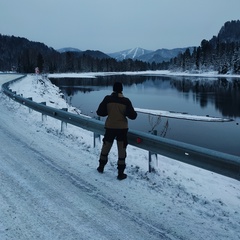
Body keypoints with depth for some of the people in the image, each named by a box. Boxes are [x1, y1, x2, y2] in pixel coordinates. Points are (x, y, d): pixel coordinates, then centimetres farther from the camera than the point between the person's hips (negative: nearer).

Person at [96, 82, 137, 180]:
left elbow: (99, 112, -4)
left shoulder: (107, 99, -7)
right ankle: (120, 173, 10)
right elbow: (132, 116, -10)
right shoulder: (126, 101, -11)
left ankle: (101, 167, 36)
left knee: (106, 147, 20)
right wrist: (134, 113, 12)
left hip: (110, 127, 2)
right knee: (122, 150, 8)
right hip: (122, 128, -2)